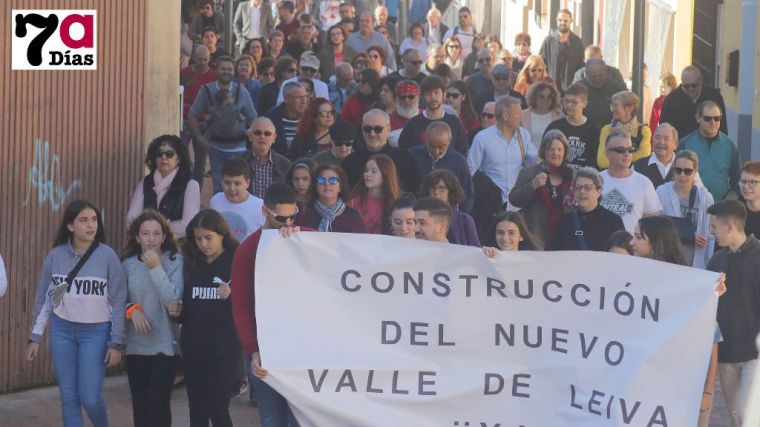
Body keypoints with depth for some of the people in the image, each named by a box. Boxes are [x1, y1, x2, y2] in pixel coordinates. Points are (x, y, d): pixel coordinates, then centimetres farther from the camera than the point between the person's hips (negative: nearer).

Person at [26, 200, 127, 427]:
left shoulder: (107, 256, -8)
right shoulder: (55, 256, -1)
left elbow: (118, 302, -6)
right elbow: (43, 298, 8)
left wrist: (116, 343, -8)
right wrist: (35, 337, 7)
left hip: (95, 332, -3)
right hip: (62, 331, 3)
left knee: (90, 398, -7)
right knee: (69, 398, 5)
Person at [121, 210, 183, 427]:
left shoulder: (175, 261, -5)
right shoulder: (128, 264, 3)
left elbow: (174, 300, -15)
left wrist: (156, 268, -19)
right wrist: (132, 309, -12)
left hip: (164, 345, -3)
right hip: (135, 346, 3)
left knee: (159, 404, -7)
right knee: (140, 405, 9)